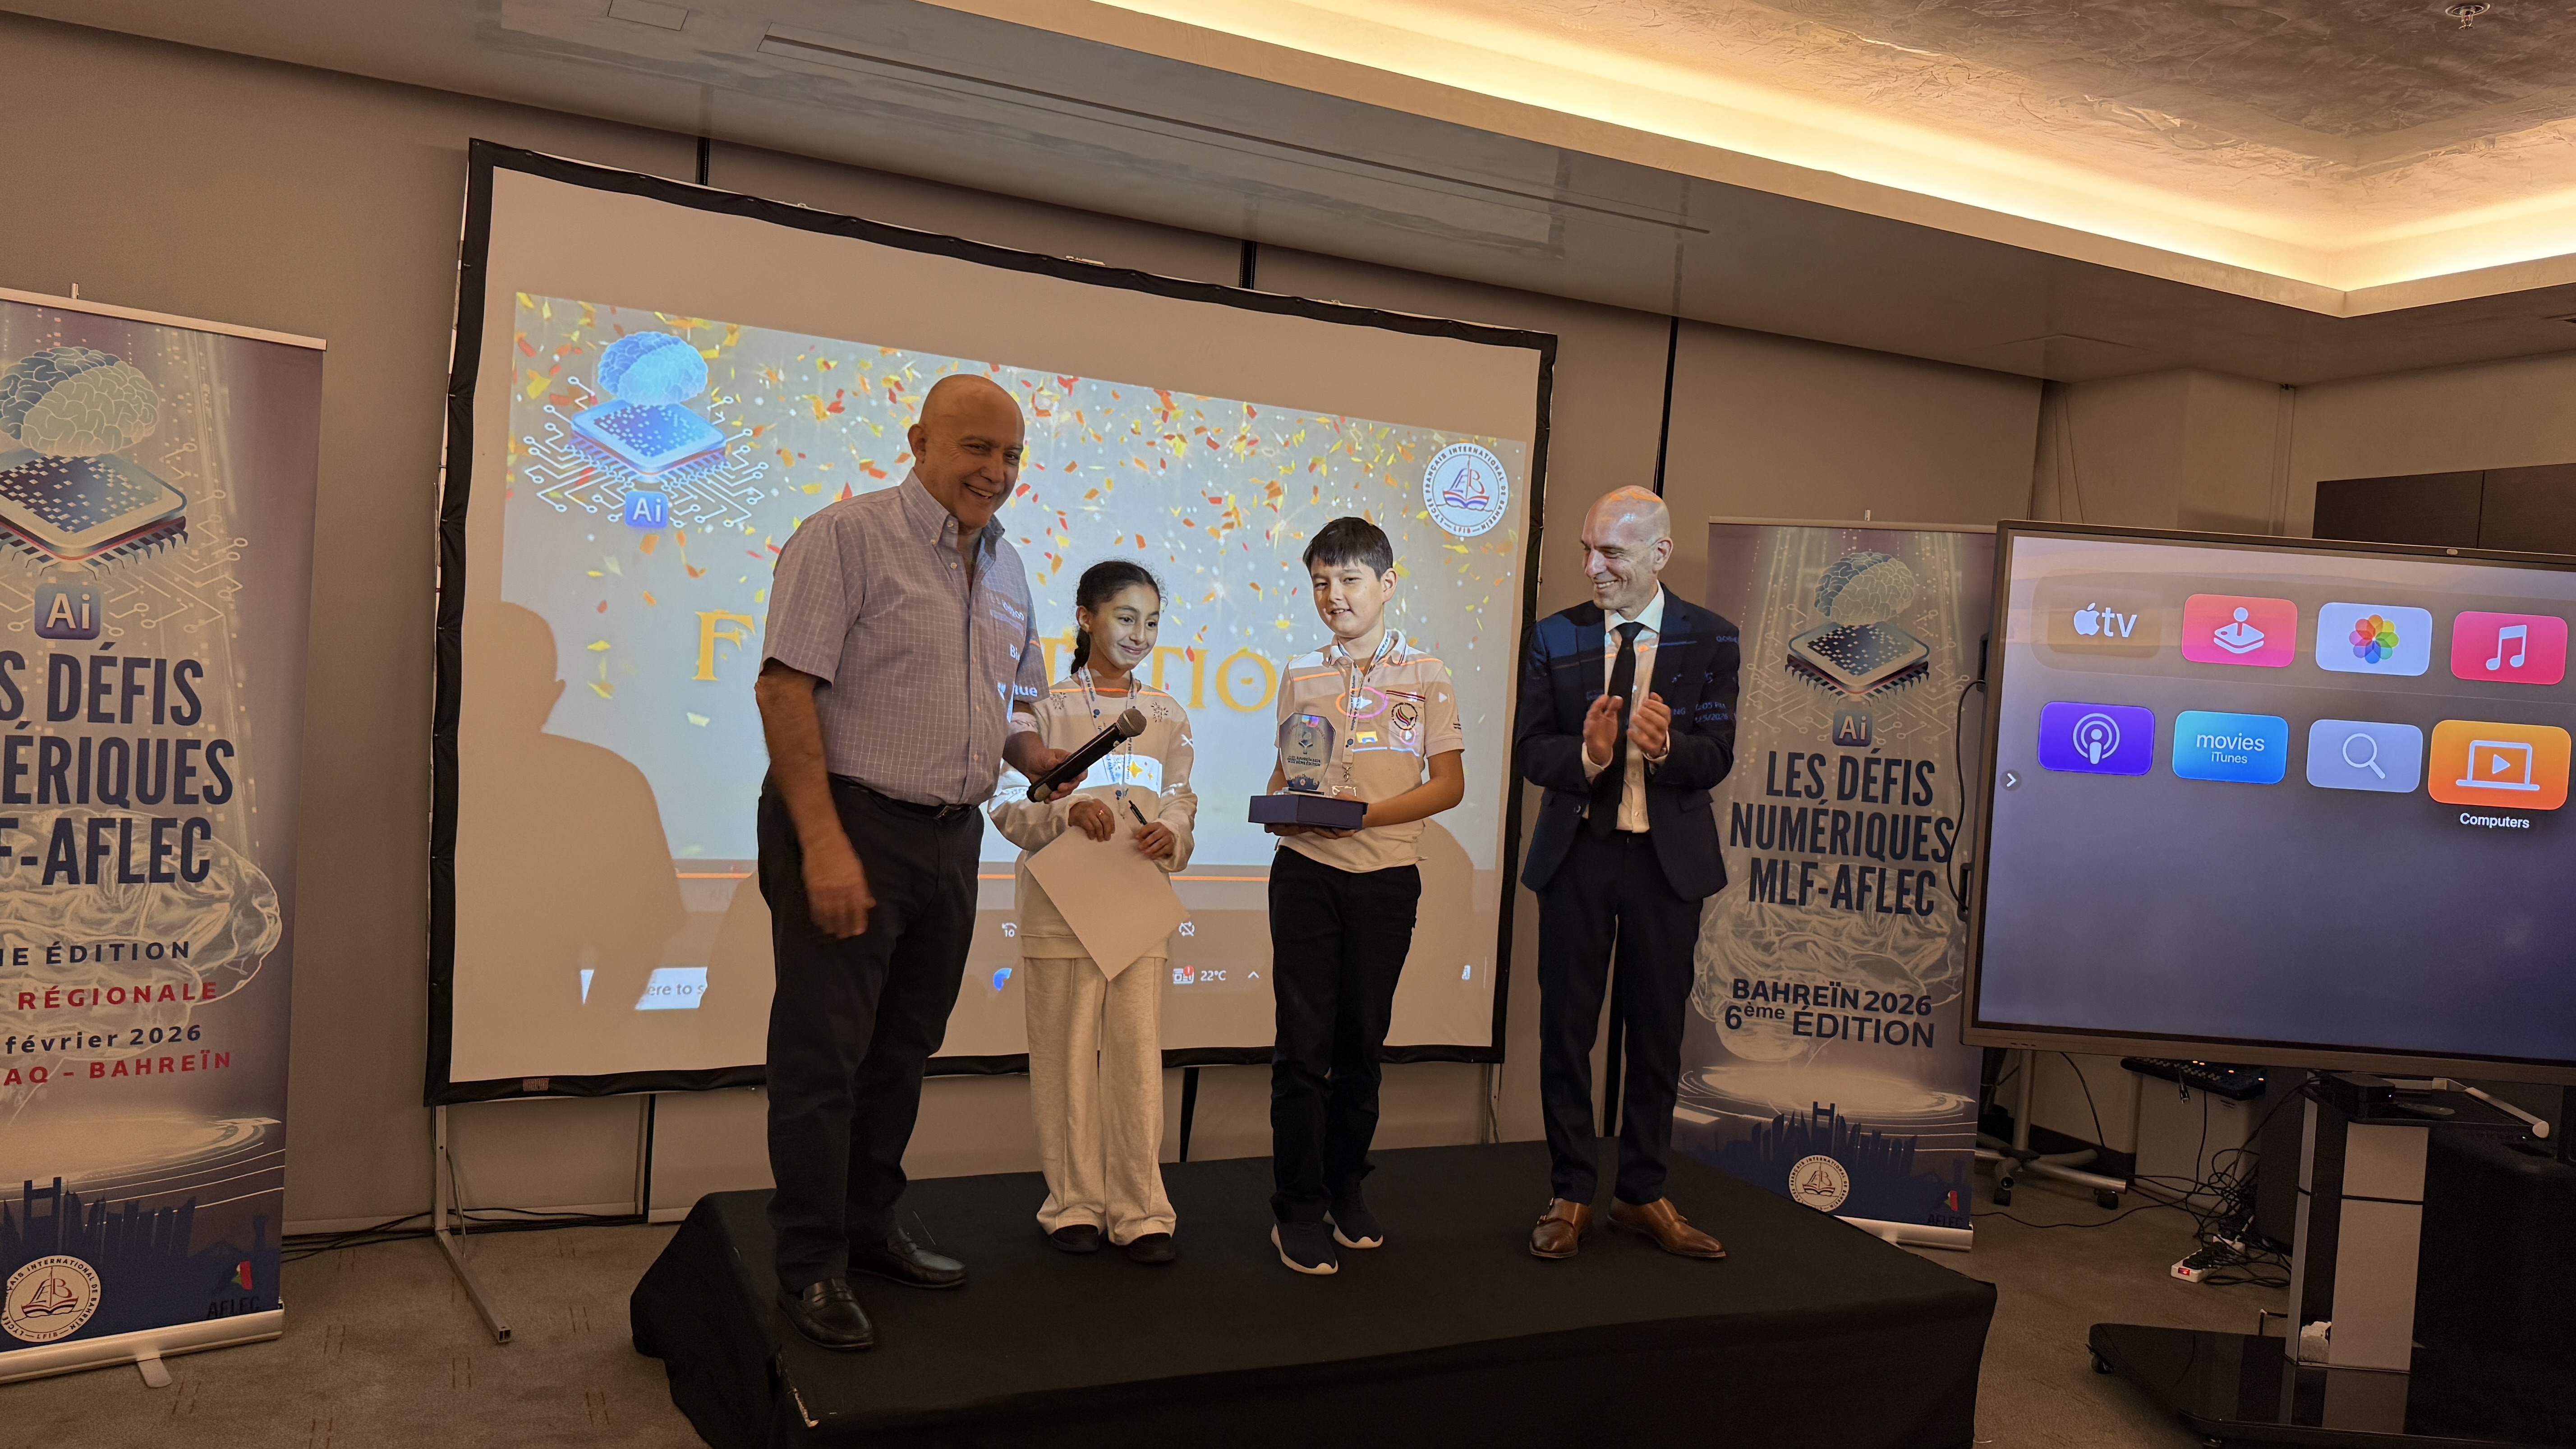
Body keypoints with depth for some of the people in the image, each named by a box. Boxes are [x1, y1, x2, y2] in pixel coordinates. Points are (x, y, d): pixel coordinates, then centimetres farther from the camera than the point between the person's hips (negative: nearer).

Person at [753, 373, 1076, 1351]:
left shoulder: (1005, 568, 14)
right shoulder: (848, 537, -9)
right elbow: (786, 687, -16)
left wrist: (1041, 761, 1)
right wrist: (824, 841, -22)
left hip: (951, 836, 8)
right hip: (849, 823, -7)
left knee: (904, 1050, 16)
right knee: (823, 1052, -1)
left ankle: (870, 1228, 31)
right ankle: (811, 1267, 11)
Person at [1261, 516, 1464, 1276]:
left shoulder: (1424, 674, 2)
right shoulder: (1301, 675, 9)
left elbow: (1448, 784, -1)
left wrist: (1368, 812, -15)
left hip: (1385, 876, -1)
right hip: (1306, 870, 1)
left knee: (1362, 1039, 9)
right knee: (1303, 1039, -2)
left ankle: (1345, 1189, 25)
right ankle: (1298, 1210, 6)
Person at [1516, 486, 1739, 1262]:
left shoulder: (1708, 639, -1)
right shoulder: (1555, 637, 2)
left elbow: (1717, 758, -8)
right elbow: (1532, 751, -3)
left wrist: (1664, 746, -30)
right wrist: (1587, 754, -24)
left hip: (1668, 856, 0)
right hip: (1577, 851, 1)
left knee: (1657, 1031, 9)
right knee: (1566, 1029, 5)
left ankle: (1642, 1194, 24)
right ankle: (1572, 1196, 19)